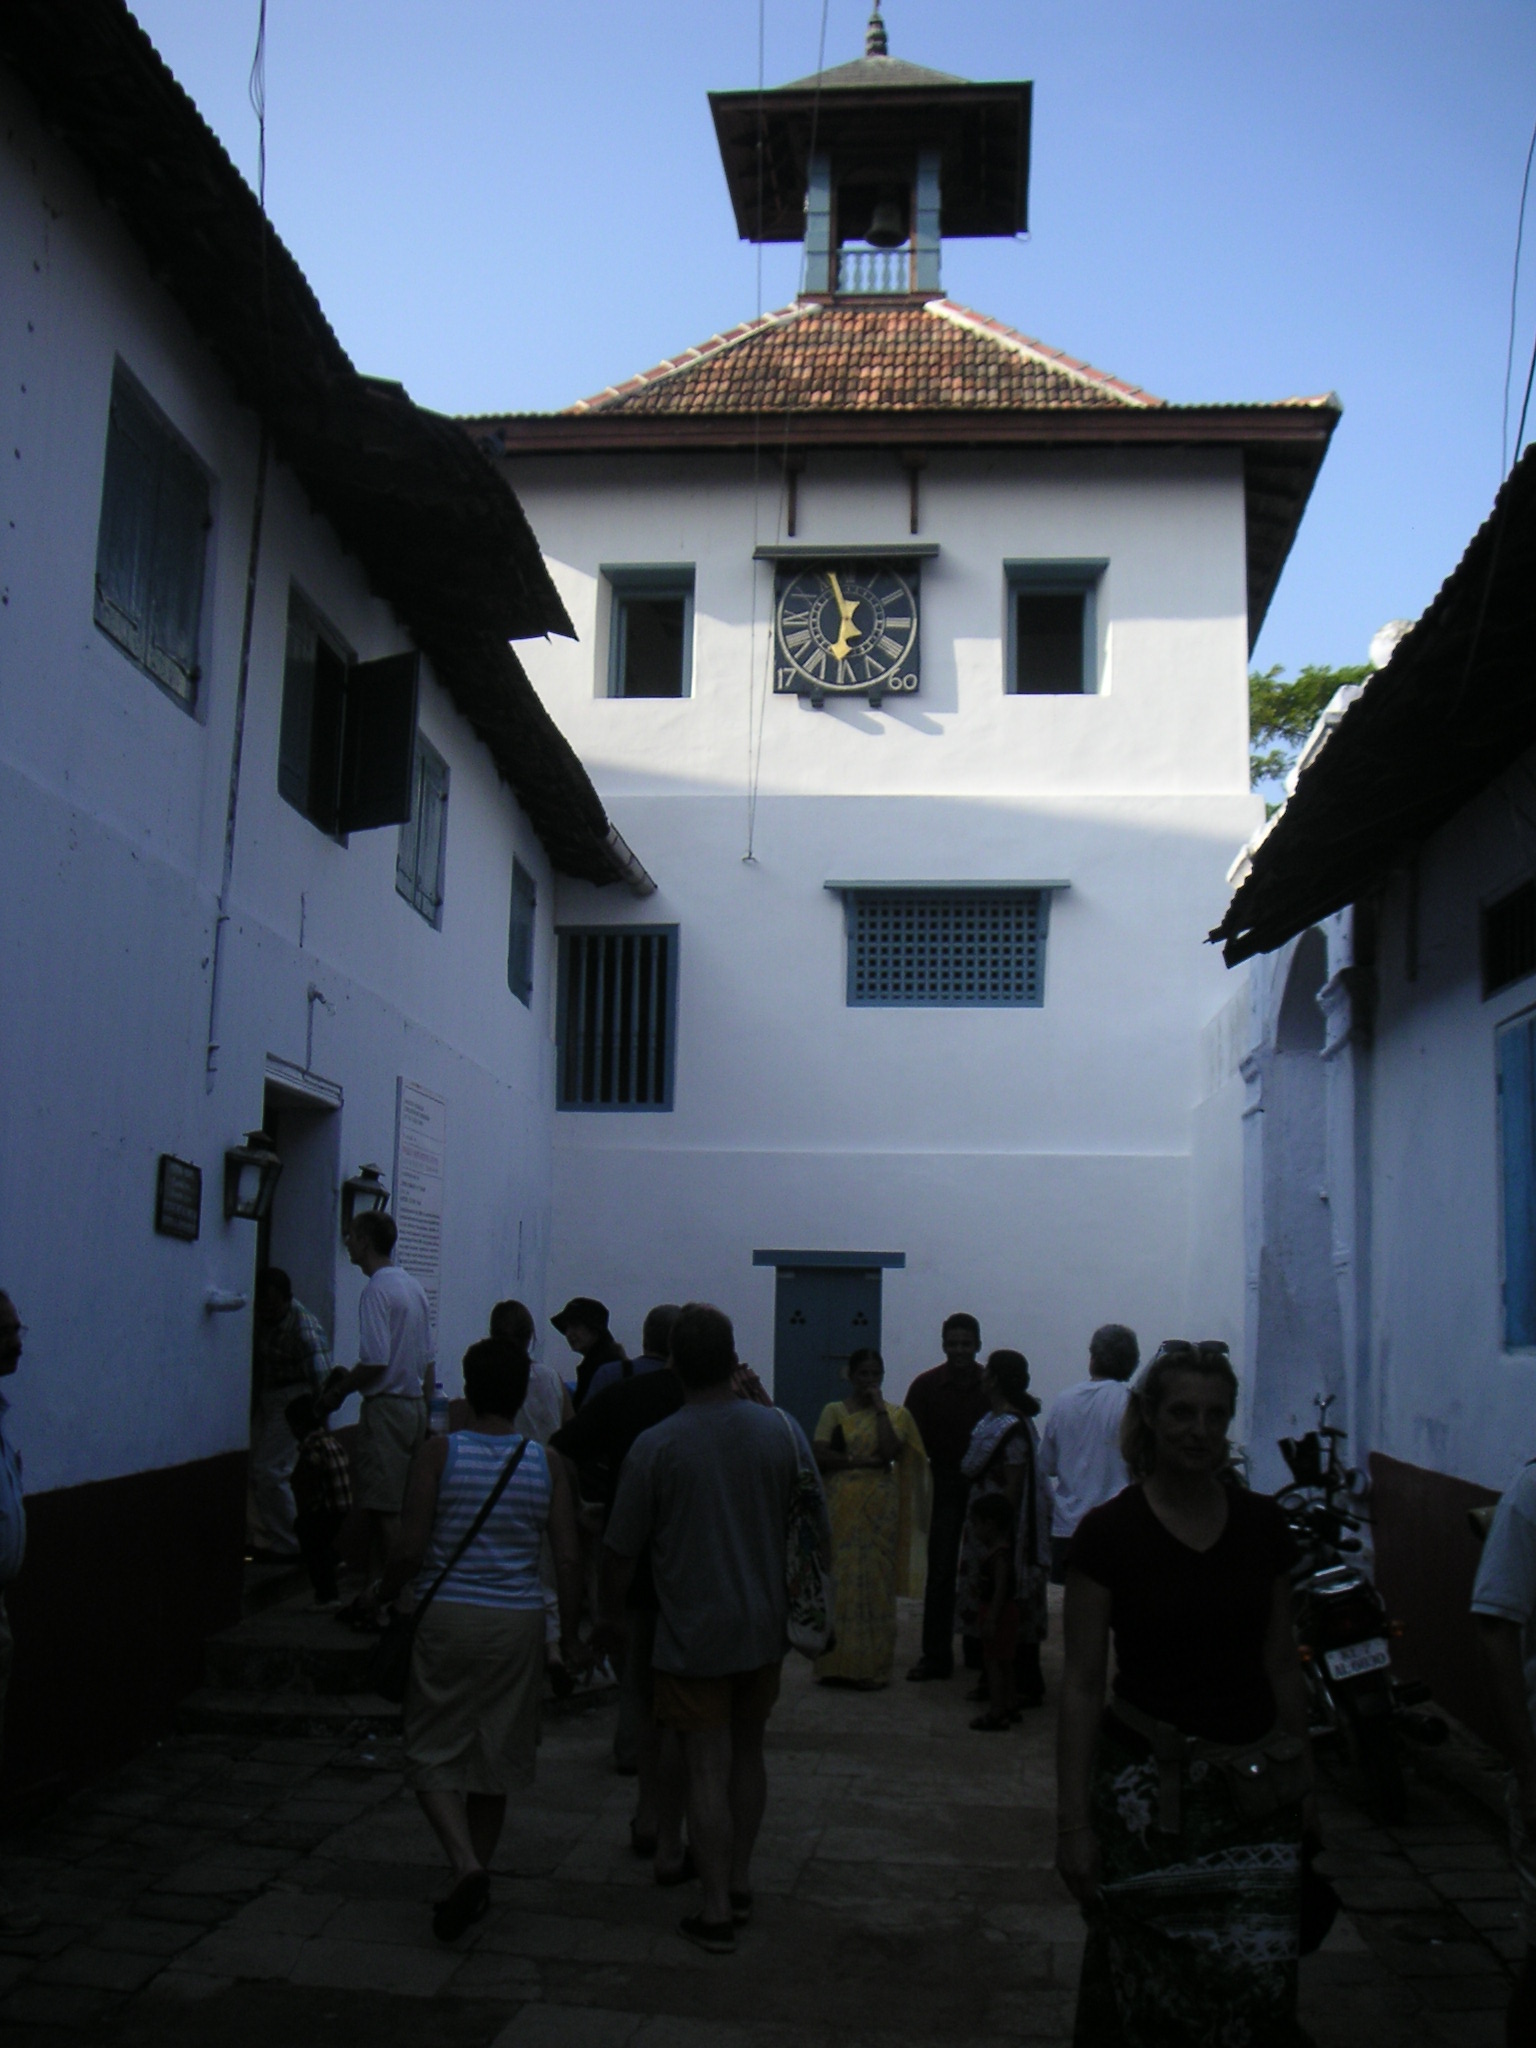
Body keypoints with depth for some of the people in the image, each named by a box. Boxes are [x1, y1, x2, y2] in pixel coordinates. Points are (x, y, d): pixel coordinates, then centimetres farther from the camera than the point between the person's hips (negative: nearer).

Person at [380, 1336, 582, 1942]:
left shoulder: (439, 1453, -8)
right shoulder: (546, 1463, -1)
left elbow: (410, 1548, -12)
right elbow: (568, 1558, -3)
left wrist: (382, 1595, 7)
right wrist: (569, 1635, 8)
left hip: (446, 1616, -2)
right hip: (517, 1621, 3)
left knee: (434, 1755, 8)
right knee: (494, 1756, 16)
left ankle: (465, 1867, -11)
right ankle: (476, 1880, 26)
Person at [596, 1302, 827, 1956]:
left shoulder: (655, 1446, -14)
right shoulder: (781, 1429, -5)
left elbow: (620, 1549, -7)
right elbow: (819, 1528, 4)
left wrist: (610, 1615, 10)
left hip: (691, 1634, -4)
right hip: (766, 1626, 4)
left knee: (707, 1770, 4)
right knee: (747, 1754, 19)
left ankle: (716, 1911, 9)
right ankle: (739, 1884, 30)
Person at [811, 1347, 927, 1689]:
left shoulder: (895, 1415, 8)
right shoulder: (834, 1411, 7)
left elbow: (890, 1451, -10)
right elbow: (819, 1455, -5)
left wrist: (880, 1408, -6)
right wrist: (861, 1460, -11)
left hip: (880, 1507, 0)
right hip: (841, 1505, 0)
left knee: (874, 1582, -1)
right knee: (838, 1581, -1)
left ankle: (871, 1666, 5)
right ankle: (836, 1664, 6)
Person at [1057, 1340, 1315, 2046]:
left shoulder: (1262, 1525, 4)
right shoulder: (1108, 1531, -7)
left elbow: (1281, 1664, 12)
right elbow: (1082, 1684, -5)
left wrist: (1303, 1778, 10)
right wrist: (1072, 1819, -7)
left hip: (1254, 1784, 3)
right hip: (1145, 1784, -2)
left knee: (1260, 1982, -6)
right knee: (1140, 1988, 4)